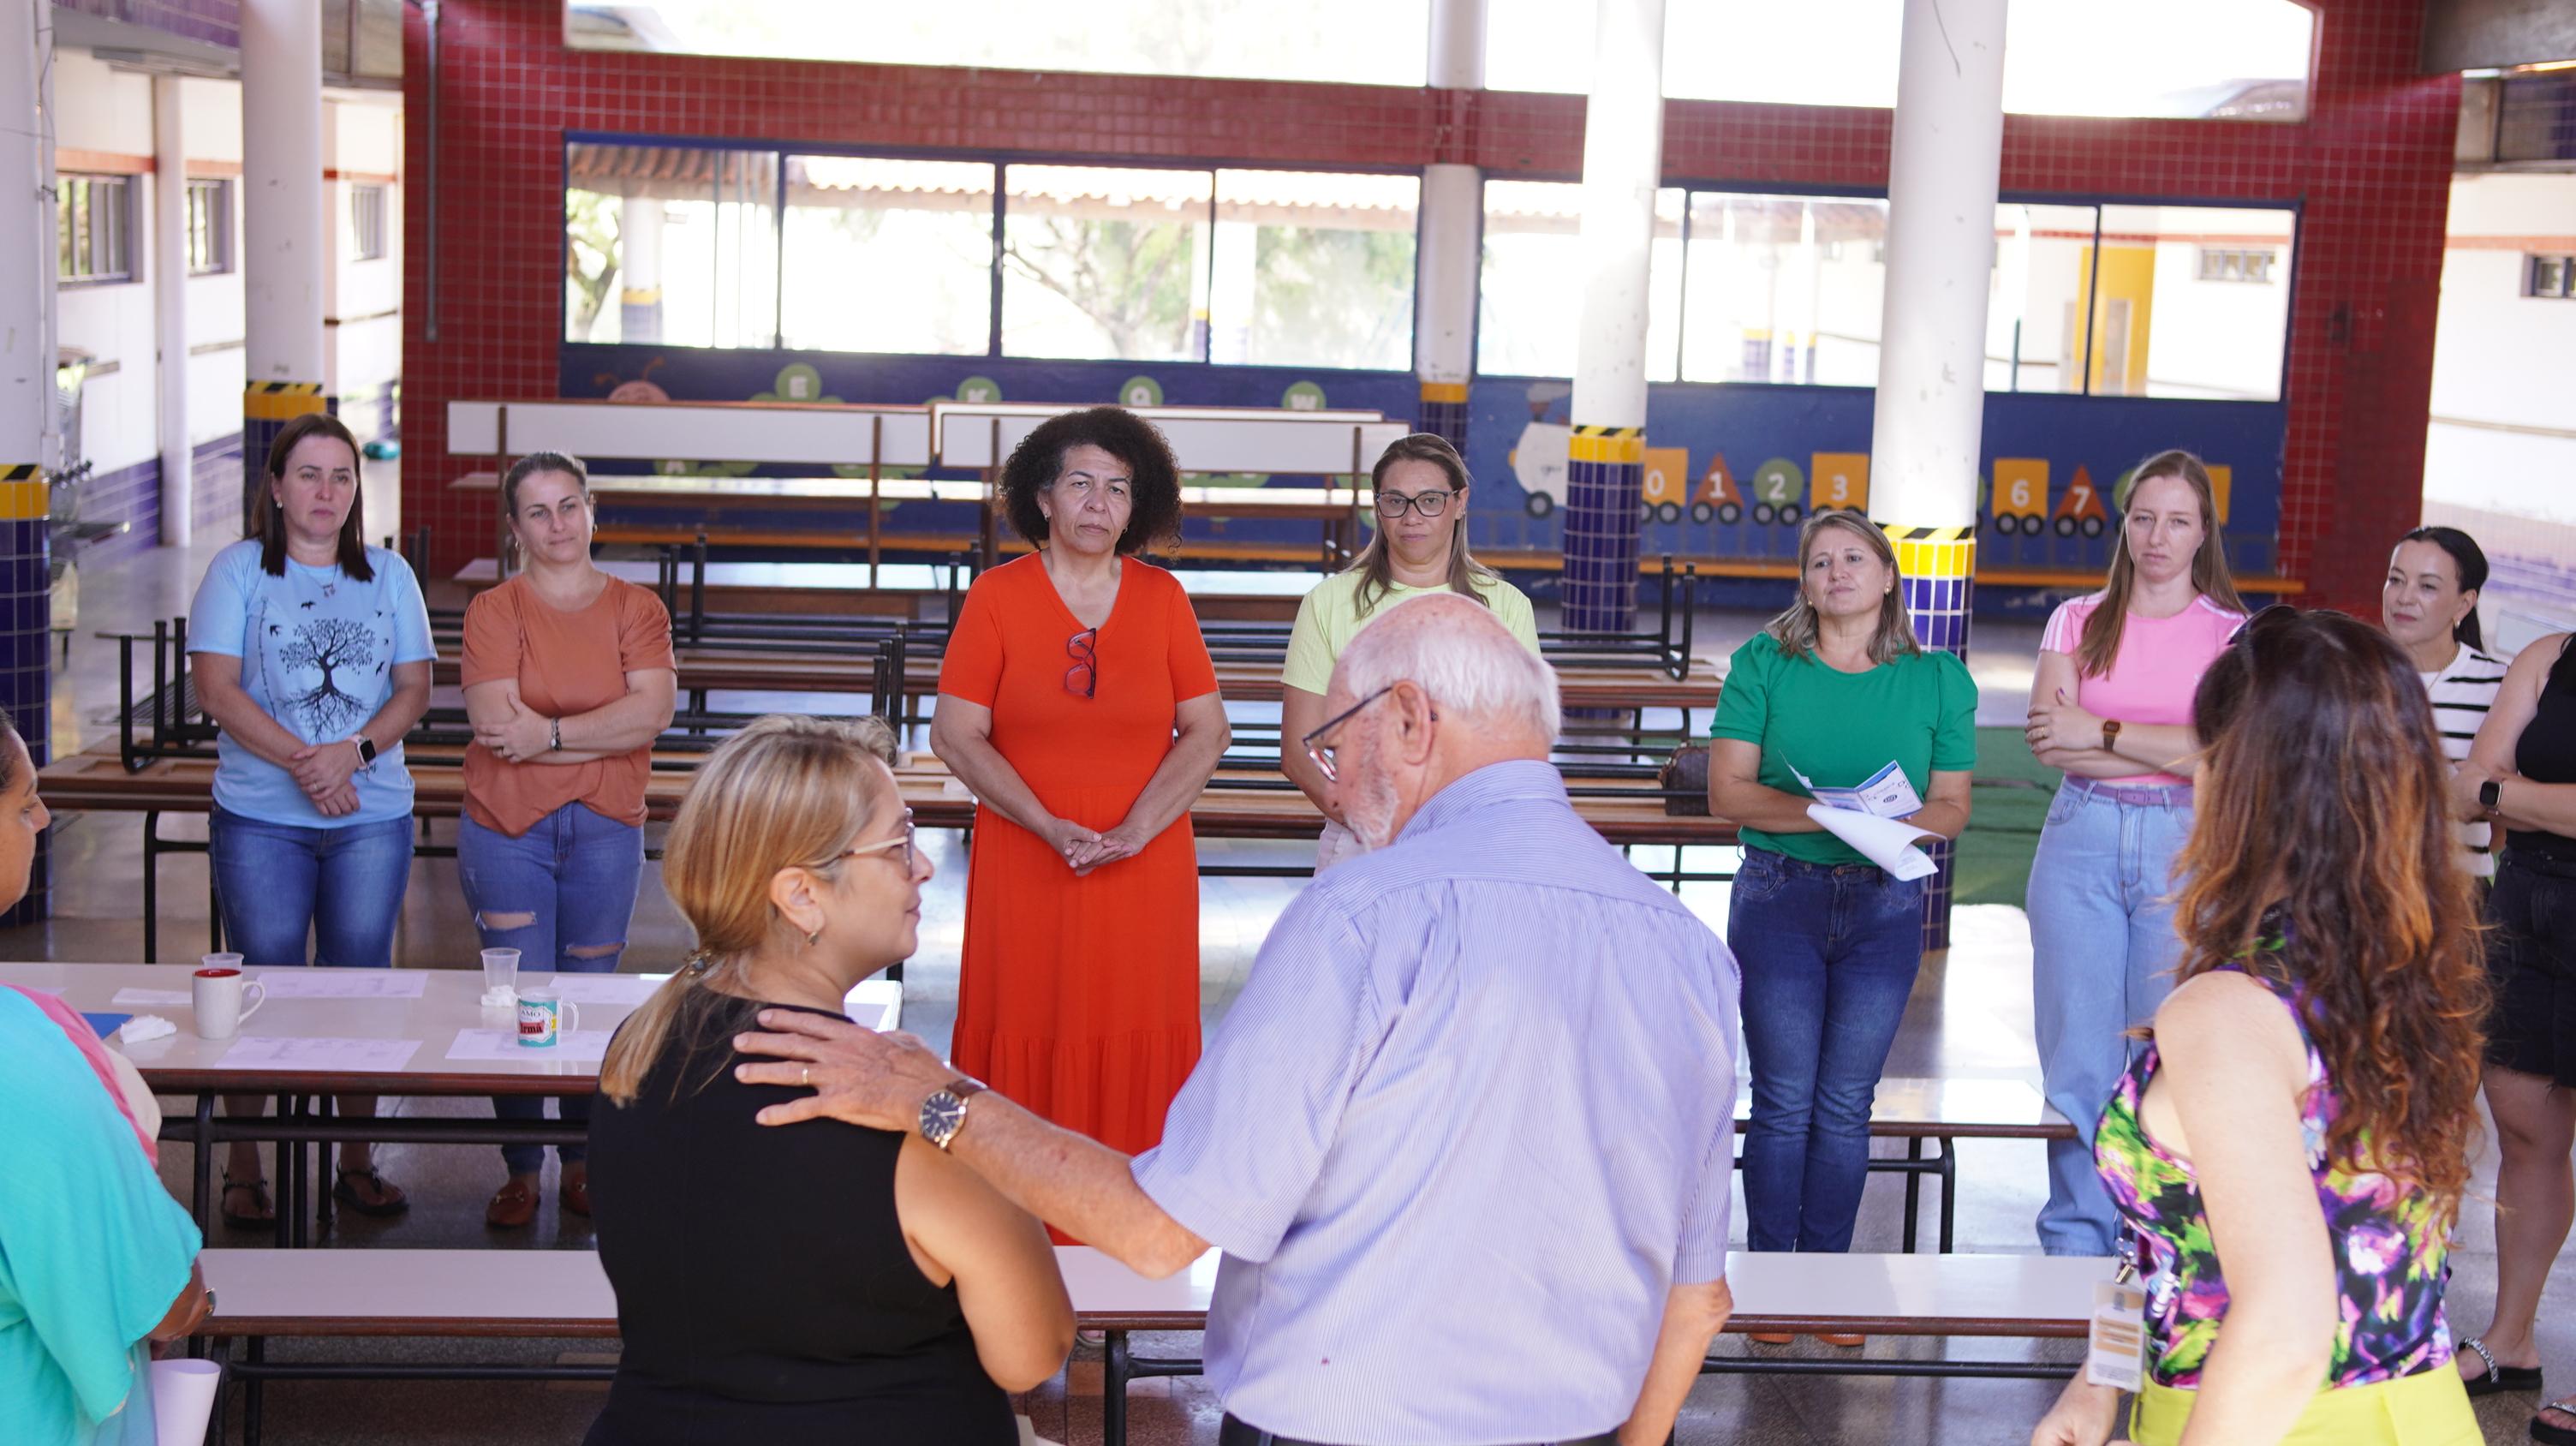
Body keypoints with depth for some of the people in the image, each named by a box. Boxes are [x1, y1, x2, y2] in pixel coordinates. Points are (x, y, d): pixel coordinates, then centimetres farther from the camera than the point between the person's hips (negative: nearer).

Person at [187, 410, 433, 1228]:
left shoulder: (389, 576, 11)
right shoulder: (237, 570, 3)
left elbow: (414, 688, 6)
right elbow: (215, 686, -6)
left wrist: (353, 752, -13)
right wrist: (302, 761, -17)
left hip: (373, 816, 2)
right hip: (260, 818, -2)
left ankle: (356, 1163, 15)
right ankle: (243, 1168, 9)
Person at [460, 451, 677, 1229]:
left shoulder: (636, 608, 6)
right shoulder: (493, 611, 1)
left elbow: (654, 710, -9)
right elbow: (496, 720, -12)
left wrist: (549, 734, -14)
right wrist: (607, 734, -11)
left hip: (606, 831, 1)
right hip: (507, 828, -1)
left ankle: (581, 1164, 22)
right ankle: (520, 1173, 10)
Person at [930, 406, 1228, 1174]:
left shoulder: (1163, 597, 6)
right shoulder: (996, 595, 1)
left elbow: (1208, 733, 3)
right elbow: (955, 737, -4)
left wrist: (1134, 831, -11)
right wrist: (1053, 829, -13)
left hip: (1146, 871, 1)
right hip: (1024, 870, -1)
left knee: (1132, 1053, 3)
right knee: (1030, 1044, 0)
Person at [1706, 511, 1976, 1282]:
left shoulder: (1939, 678, 4)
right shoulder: (1764, 665, 0)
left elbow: (1952, 805, 5)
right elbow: (1727, 790, -6)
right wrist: (1823, 813, -21)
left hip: (1885, 906, 1)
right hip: (1778, 896, -1)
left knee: (1846, 1104, 7)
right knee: (1783, 1100, 1)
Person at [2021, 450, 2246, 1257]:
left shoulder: (2233, 633, 5)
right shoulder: (2078, 622, 10)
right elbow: (2047, 738, -4)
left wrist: (2103, 733, -8)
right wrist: (2172, 754, -9)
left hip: (2184, 851, -1)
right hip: (2080, 844, 1)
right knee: (2078, 1059, 1)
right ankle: (2076, 1247, 11)